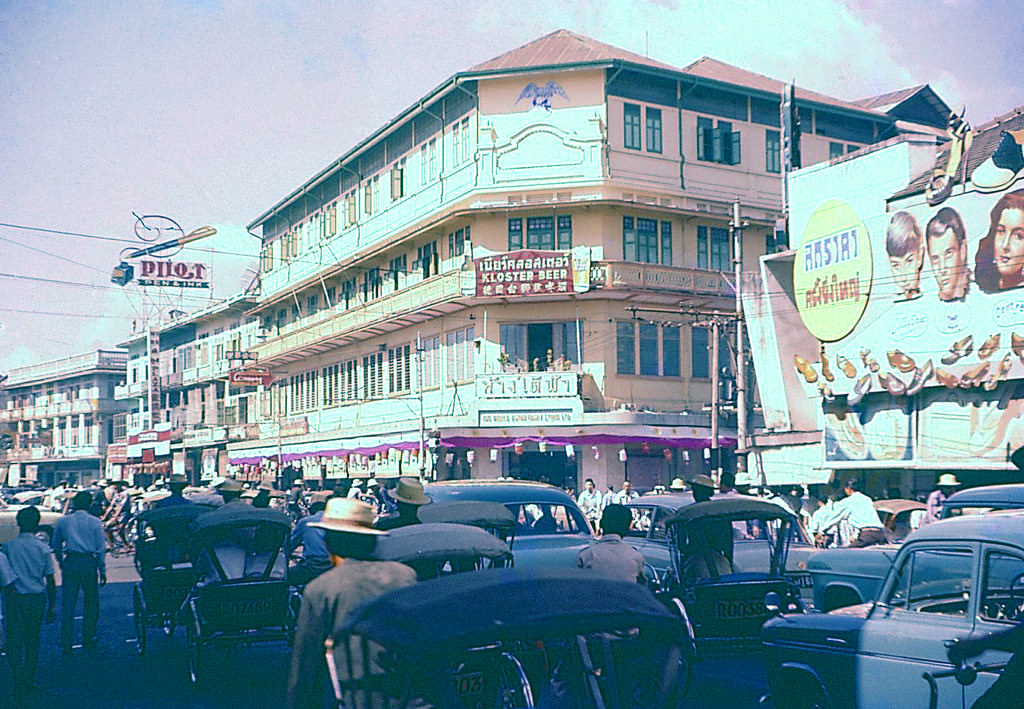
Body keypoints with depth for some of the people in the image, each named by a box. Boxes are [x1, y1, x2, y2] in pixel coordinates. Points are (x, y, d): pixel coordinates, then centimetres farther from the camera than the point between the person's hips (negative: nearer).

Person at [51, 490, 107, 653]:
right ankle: (88, 638, 20)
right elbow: (101, 548, -1)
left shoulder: (63, 521, 4)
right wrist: (103, 571, 6)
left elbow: (56, 546, 13)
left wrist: (61, 563, 28)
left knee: (67, 604, 3)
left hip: (70, 562, 1)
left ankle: (66, 644, 0)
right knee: (91, 602, 13)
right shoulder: (95, 522, -2)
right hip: (89, 563, -1)